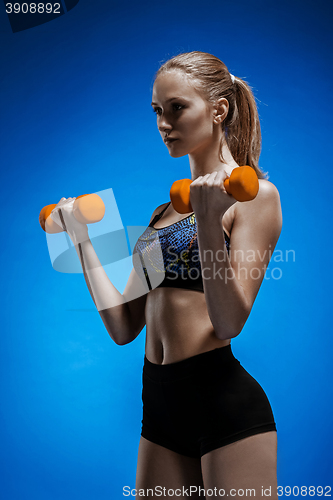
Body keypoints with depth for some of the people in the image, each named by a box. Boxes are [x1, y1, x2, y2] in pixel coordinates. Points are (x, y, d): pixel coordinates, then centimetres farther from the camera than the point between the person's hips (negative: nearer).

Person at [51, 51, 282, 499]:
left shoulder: (255, 193, -5)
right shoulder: (165, 209, 13)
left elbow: (229, 323, -16)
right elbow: (123, 326, 7)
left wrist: (208, 220, -24)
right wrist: (82, 239, 11)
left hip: (226, 401, -6)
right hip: (159, 403, 7)